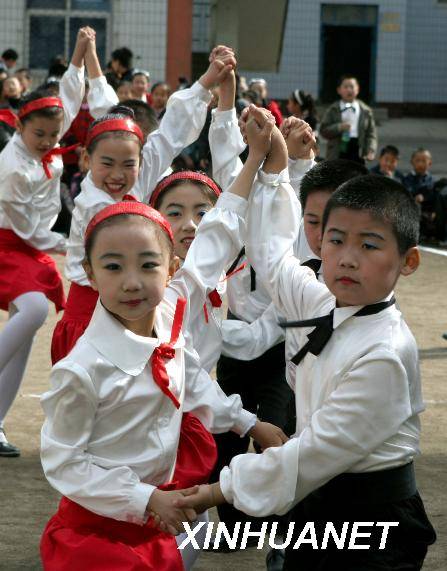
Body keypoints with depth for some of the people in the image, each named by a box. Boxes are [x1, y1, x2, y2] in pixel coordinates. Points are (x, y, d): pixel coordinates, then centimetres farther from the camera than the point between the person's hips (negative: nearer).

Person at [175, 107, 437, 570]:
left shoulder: (385, 355, -23)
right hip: (319, 505, 8)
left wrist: (226, 488, -16)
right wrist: (274, 165, 18)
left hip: (372, 517, -8)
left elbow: (322, 449, -22)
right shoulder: (322, 306, 2)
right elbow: (273, 255, 21)